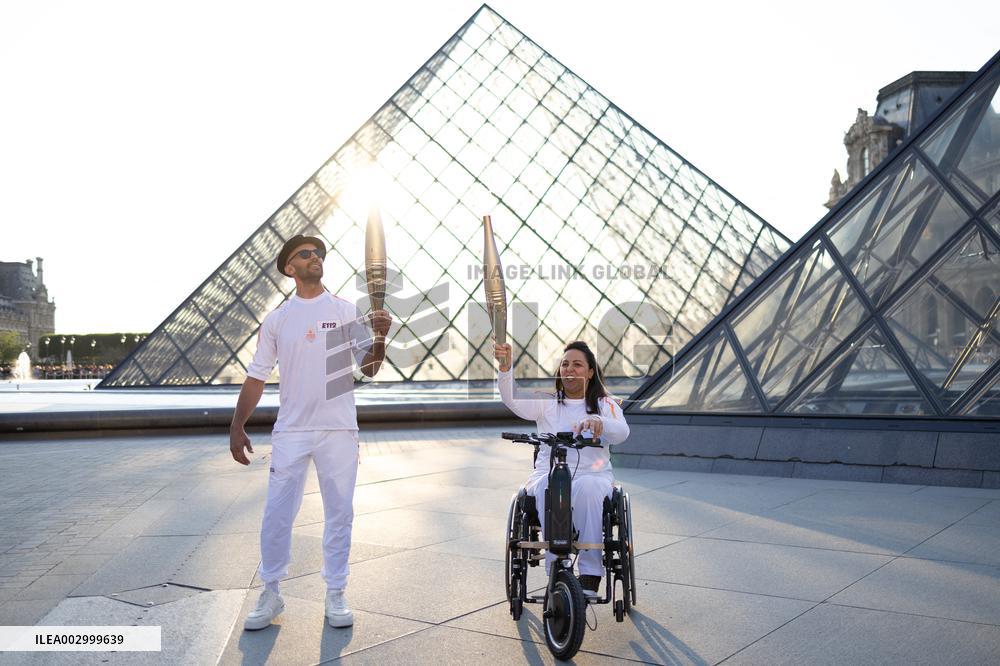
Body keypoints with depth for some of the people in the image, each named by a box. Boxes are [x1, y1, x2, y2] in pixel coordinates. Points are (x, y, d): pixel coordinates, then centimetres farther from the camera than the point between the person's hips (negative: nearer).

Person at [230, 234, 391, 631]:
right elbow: (257, 376, 7)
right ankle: (270, 594, 20)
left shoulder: (346, 311, 2)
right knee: (277, 514, 3)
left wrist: (380, 338, -21)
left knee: (340, 513, 7)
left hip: (339, 429, 0)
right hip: (291, 431, 1)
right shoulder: (277, 319, 4)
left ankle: (335, 595, 21)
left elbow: (369, 369, -2)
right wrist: (237, 426, 1)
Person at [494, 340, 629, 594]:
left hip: (594, 475, 0)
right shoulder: (546, 403, 14)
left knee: (588, 487, -36)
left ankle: (591, 573, -32)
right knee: (547, 486, -35)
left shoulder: (605, 404, 13)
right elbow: (513, 400, -6)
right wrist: (505, 367, -26)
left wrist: (599, 423, -32)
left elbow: (622, 432, -8)